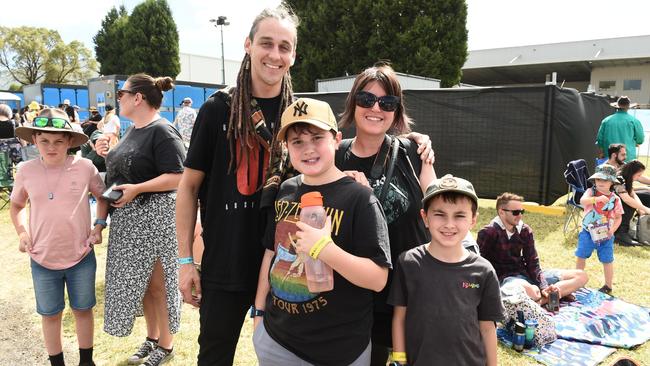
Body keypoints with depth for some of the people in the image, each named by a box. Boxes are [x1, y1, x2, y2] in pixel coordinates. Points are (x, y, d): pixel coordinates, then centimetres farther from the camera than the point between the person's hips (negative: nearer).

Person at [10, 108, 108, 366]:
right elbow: (16, 205, 11)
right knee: (50, 314, 16)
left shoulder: (85, 167, -11)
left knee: (83, 310, 16)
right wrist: (22, 233, -4)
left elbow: (103, 197, 5)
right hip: (42, 259, 1)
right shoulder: (26, 171, -6)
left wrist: (99, 225, -8)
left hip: (81, 257, -1)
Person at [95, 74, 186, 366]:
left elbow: (177, 177, -22)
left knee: (156, 284, 3)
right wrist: (108, 154, 4)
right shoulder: (133, 129, 13)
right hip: (128, 216, 9)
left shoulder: (162, 131, -16)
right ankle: (152, 338, 33)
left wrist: (137, 189, -26)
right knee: (140, 281, 17)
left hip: (153, 216, -9)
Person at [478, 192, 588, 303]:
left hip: (526, 274, 8)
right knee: (531, 292, -43)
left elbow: (533, 264, 3)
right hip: (504, 278, -7)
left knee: (581, 275, 0)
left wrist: (544, 288, -13)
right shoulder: (488, 232, -13)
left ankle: (543, 297, -19)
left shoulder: (525, 231, 5)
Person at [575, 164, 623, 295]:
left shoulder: (615, 199, -4)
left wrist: (613, 229, -15)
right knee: (581, 256, 9)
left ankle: (608, 286, 25)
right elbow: (582, 201, -28)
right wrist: (597, 199, -44)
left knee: (607, 261, 8)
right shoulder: (591, 192, -7)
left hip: (605, 235, 0)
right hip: (588, 232, 0)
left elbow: (618, 217, 2)